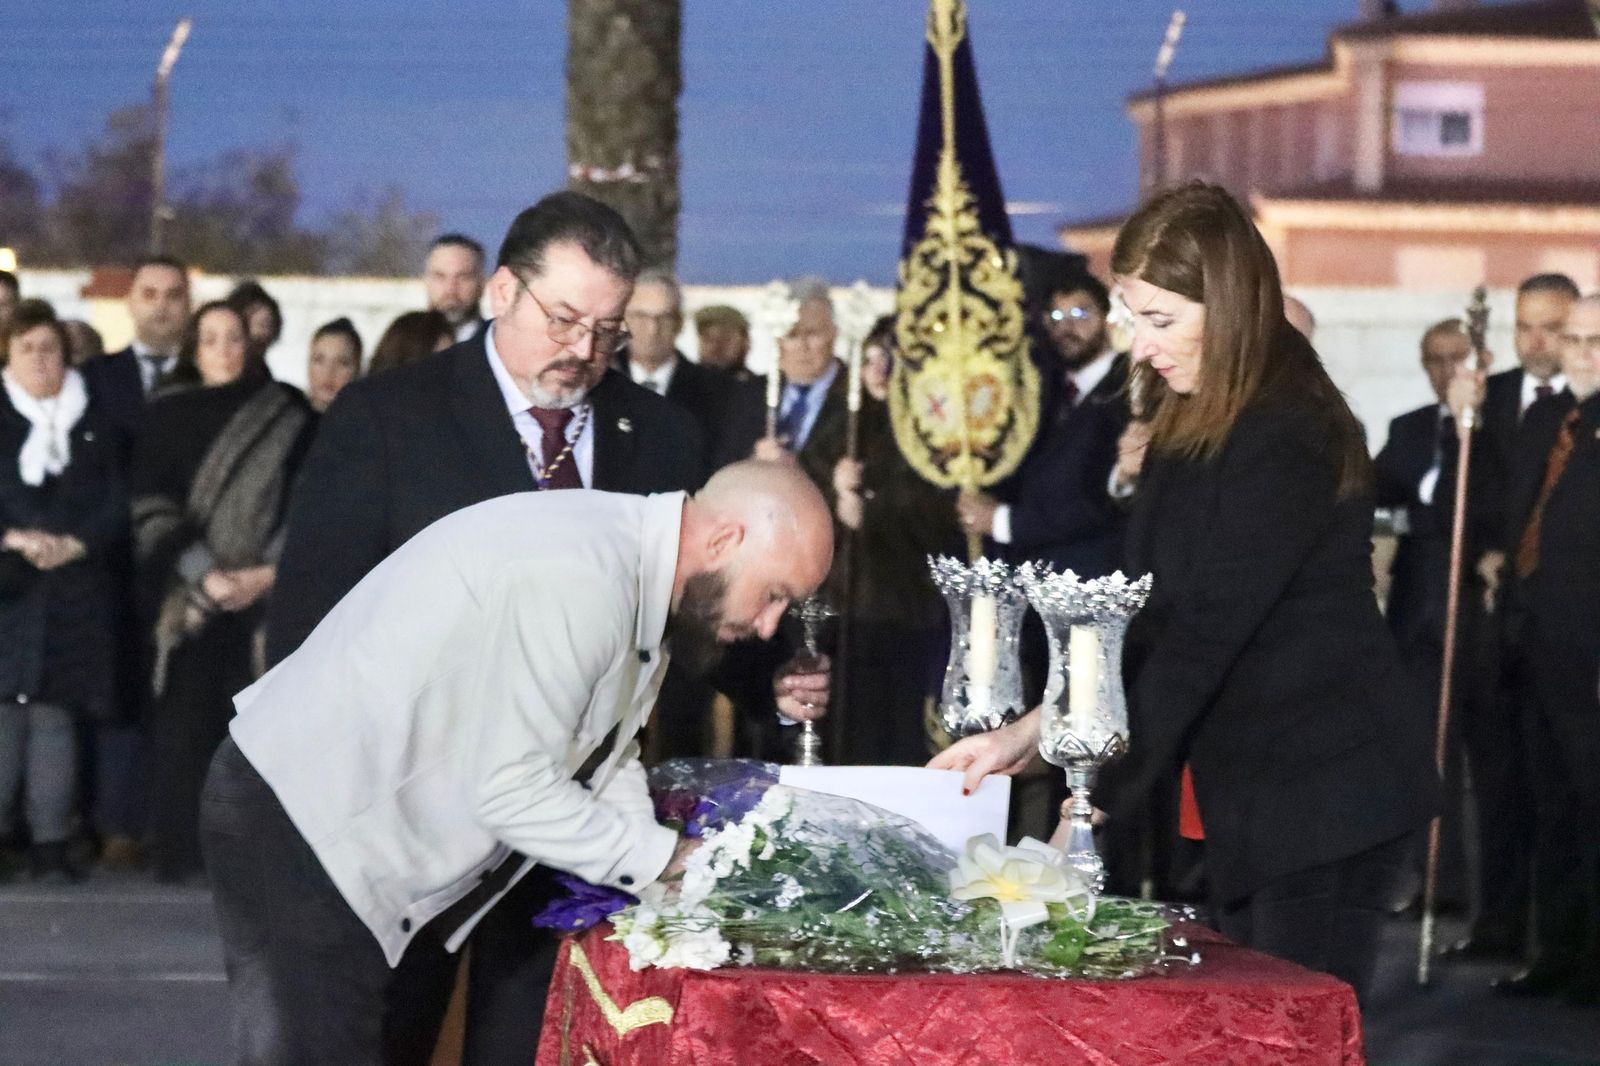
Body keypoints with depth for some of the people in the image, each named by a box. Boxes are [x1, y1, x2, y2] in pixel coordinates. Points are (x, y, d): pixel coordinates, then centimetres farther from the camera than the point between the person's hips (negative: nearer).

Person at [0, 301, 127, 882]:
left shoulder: (97, 425, 11)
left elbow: (117, 502, 4)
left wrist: (73, 544, -11)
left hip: (75, 589, 1)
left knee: (54, 712, 0)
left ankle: (51, 841, 1)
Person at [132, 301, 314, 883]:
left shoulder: (287, 415, 8)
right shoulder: (167, 415, 8)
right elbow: (151, 508, 1)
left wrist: (269, 572, -10)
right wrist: (205, 574, -10)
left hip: (264, 591, 0)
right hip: (185, 594, 0)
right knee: (185, 719, -4)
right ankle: (179, 850, 1)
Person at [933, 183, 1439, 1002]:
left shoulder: (1283, 441, -18)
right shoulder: (1192, 430, 10)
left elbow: (1204, 634, -22)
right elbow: (1155, 619, 11)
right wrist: (1029, 734, 3)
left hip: (1324, 797, -9)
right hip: (1254, 794, 9)